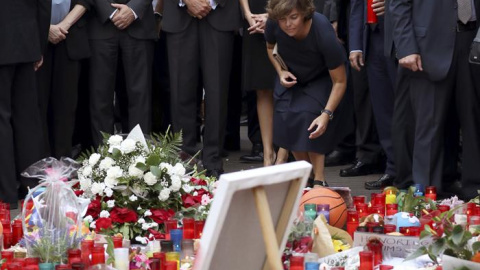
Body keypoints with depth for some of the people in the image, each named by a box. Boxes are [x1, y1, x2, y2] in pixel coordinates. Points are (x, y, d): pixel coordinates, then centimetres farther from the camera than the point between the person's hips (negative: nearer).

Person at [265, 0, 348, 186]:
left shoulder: (323, 33, -37)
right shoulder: (273, 24, -26)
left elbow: (339, 81, -27)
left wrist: (327, 114, -37)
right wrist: (280, 71, -14)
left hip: (320, 81, -4)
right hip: (291, 78, 4)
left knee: (309, 116, -25)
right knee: (286, 118, -13)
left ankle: (319, 180, -16)